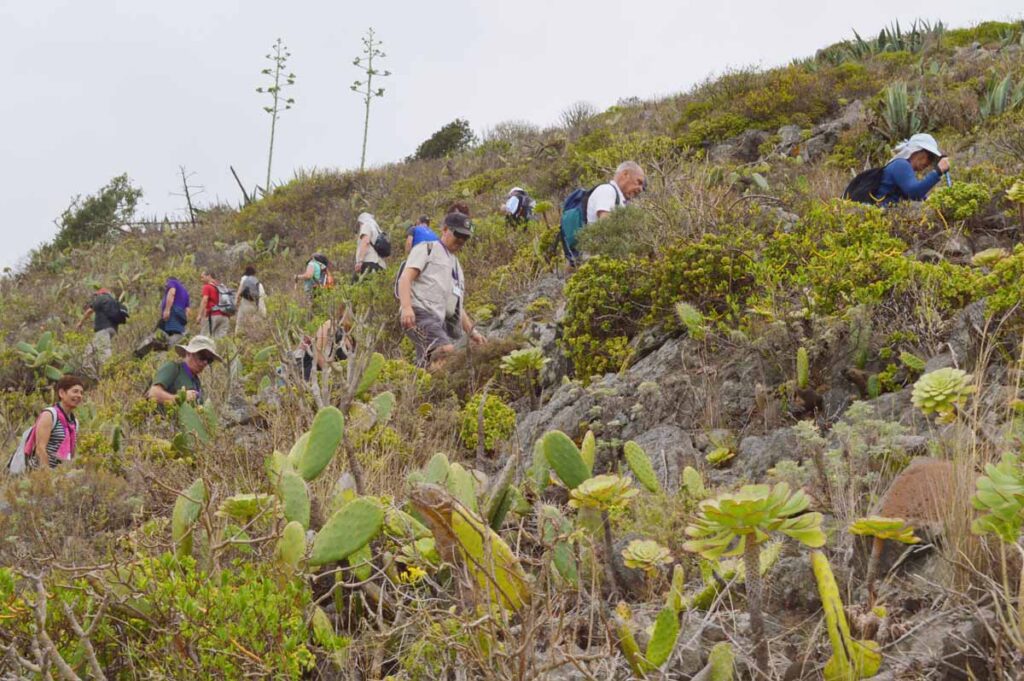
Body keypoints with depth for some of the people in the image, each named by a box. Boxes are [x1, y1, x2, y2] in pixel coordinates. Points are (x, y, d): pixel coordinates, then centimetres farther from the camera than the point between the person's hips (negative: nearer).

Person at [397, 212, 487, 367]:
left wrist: (472, 331, 21)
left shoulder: (457, 267, 34)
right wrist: (406, 307, -21)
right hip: (420, 313, -8)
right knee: (447, 351, -31)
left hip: (440, 320, 8)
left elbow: (457, 306, 35)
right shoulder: (427, 249, 10)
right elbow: (405, 277, -4)